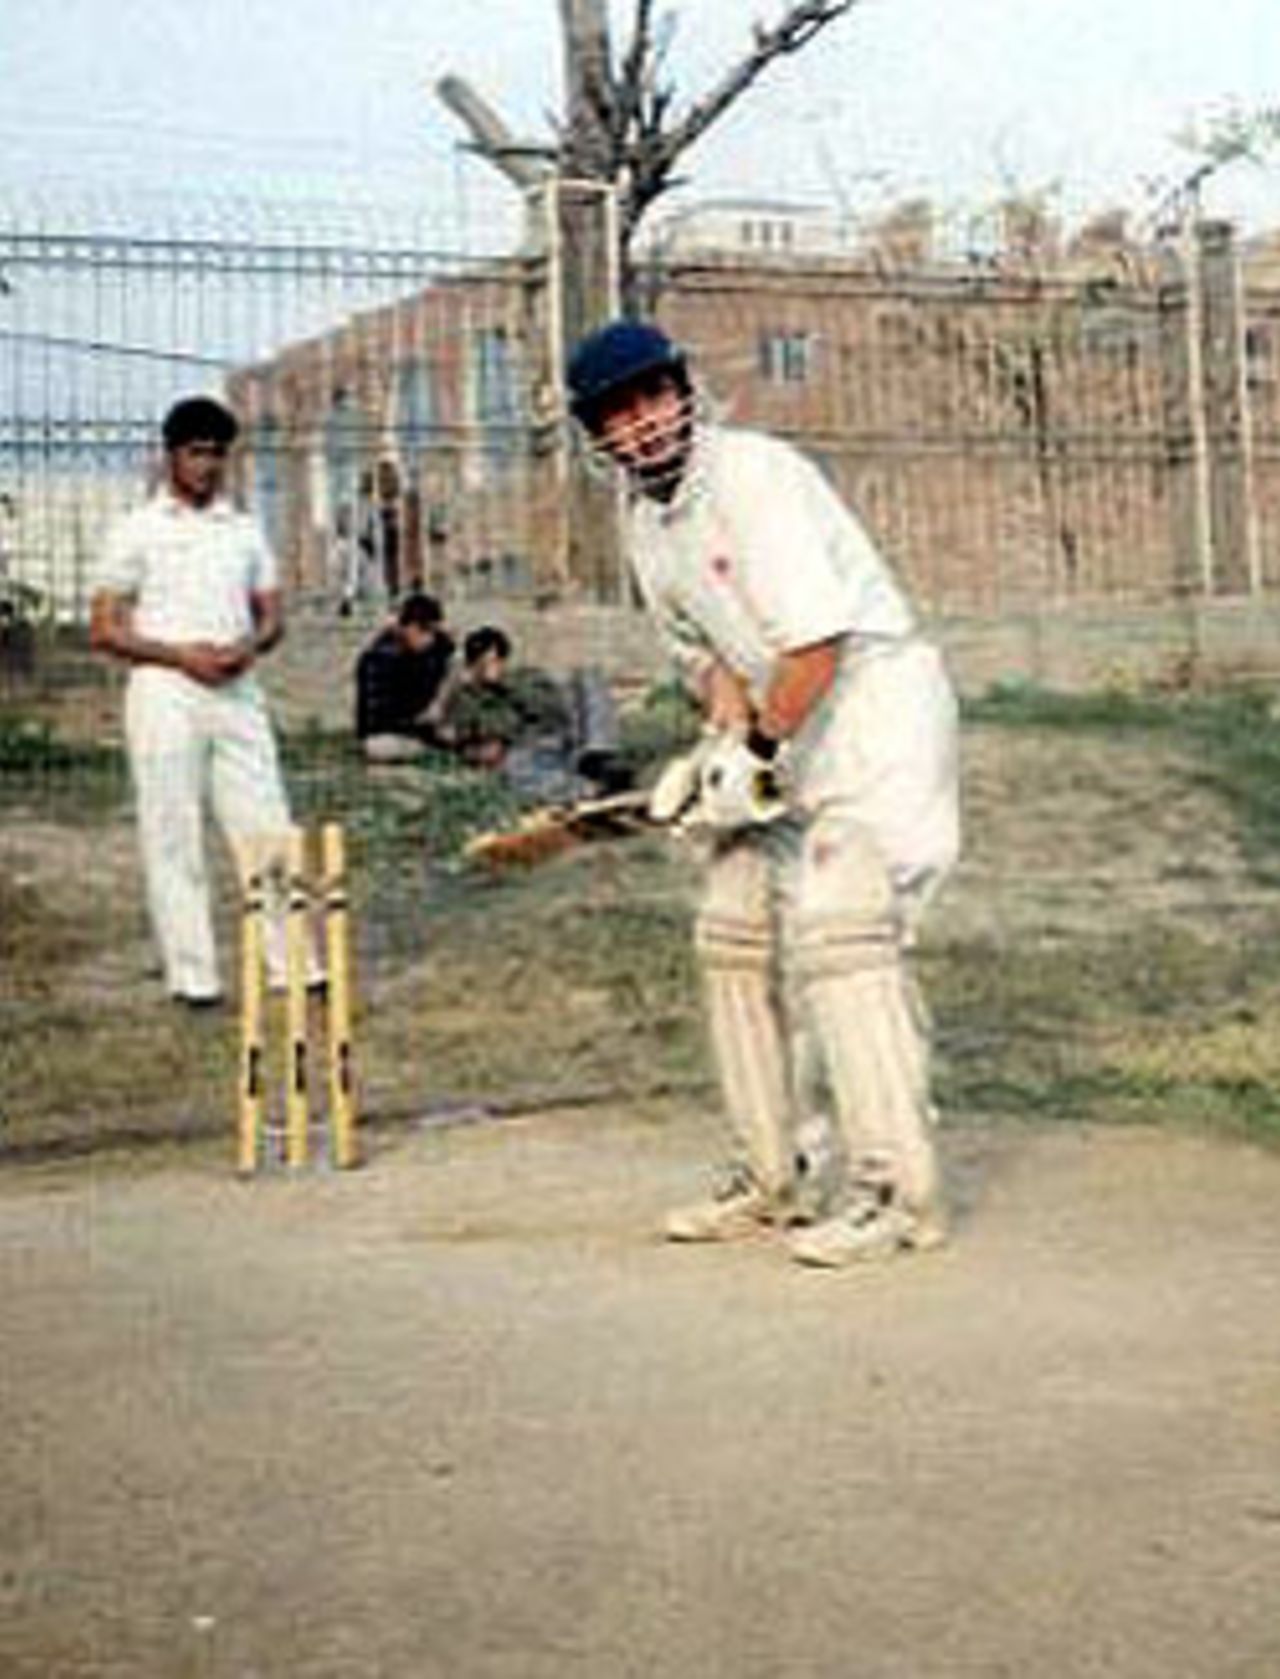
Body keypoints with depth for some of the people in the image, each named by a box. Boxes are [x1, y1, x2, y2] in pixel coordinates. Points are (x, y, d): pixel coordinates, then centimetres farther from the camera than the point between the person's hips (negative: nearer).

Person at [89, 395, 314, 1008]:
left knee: (266, 830, 0)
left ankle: (288, 960, 5)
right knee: (173, 838, -2)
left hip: (237, 692, 4)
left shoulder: (244, 529, 15)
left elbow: (271, 614, 17)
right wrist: (181, 655, -13)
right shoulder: (137, 530, 2)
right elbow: (103, 629, -2)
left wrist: (249, 646, -6)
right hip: (165, 694, -4)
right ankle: (192, 974, 3)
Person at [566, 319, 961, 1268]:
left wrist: (759, 748, -22)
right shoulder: (642, 513, 9)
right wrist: (727, 729, -3)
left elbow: (817, 638, -26)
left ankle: (895, 1190, -16)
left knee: (837, 927, -20)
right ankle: (775, 1178, 19)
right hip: (783, 723, 9)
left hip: (877, 701, -9)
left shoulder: (754, 474, -19)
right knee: (737, 933, 8)